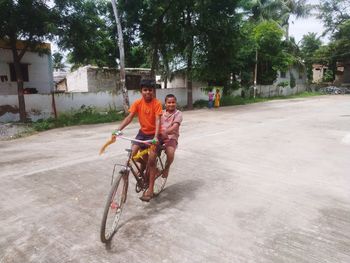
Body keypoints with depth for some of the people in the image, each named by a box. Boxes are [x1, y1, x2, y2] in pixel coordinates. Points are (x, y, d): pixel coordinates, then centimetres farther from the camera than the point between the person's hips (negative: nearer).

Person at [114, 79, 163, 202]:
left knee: (151, 159, -13)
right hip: (143, 132, 4)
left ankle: (150, 188, -2)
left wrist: (156, 136, -39)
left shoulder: (157, 103, -17)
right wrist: (118, 130, -26)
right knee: (132, 153, -14)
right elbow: (129, 117, -13)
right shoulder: (138, 103, -7)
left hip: (154, 133, -4)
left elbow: (158, 120, -25)